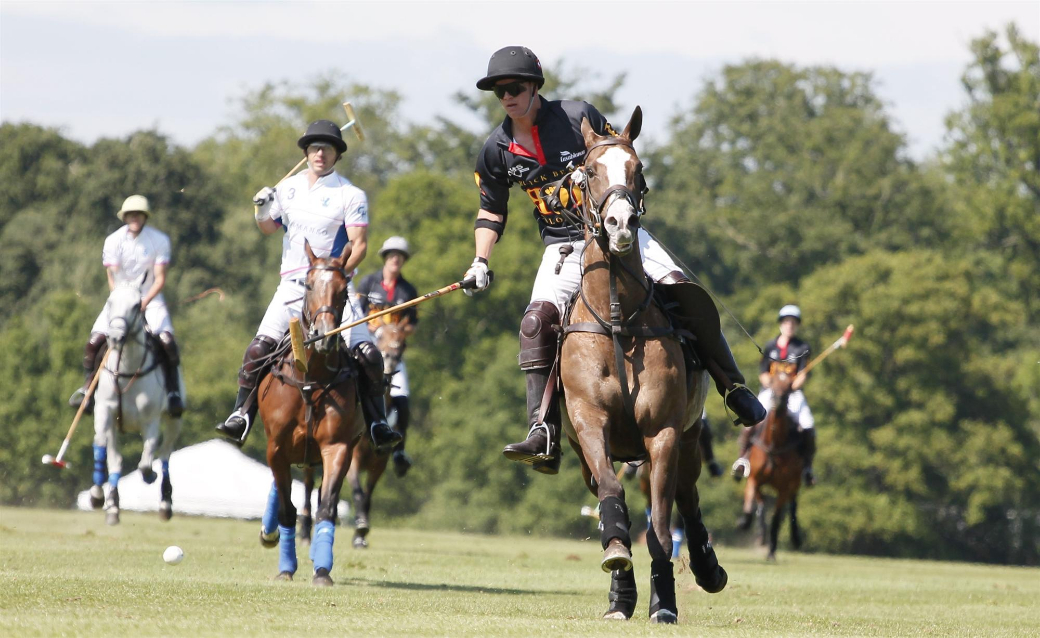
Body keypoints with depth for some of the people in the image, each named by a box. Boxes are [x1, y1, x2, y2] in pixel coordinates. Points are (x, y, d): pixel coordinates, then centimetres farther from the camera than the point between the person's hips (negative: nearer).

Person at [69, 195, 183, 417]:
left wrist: (145, 301, -26)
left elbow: (160, 278, -9)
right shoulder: (113, 241, -5)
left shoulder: (160, 240, -7)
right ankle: (88, 388, 3)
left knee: (167, 341, -25)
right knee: (94, 342, -16)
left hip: (150, 299, -1)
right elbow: (112, 278, -7)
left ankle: (173, 392, -12)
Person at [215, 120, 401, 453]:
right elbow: (269, 228, 25)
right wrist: (261, 212, 2)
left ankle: (377, 424, -1)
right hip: (292, 285, 3)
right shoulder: (288, 188, 11)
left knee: (367, 355, -15)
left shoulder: (350, 195, -2)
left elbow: (359, 245, -8)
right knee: (258, 348, -13)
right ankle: (241, 415, -4)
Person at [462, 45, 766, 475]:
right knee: (537, 321, -23)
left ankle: (734, 388, -4)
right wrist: (481, 261, 2)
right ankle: (543, 437, -26)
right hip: (563, 247, 2)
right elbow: (491, 211, 16)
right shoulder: (497, 151, 1)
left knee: (680, 290, -20)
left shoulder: (579, 117, -8)